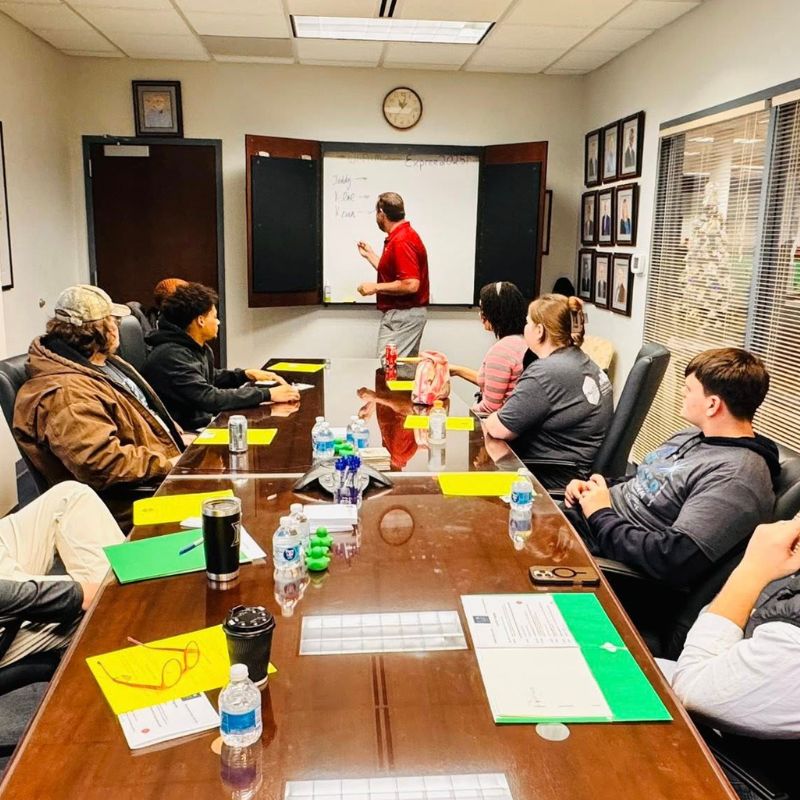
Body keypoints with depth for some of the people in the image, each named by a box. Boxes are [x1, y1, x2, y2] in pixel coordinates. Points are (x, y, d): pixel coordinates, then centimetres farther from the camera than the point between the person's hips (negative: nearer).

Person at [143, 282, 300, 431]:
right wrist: (268, 394, -27)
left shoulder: (197, 347, 8)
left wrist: (246, 374, 7)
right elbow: (210, 398, -29)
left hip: (206, 418, 9)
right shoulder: (171, 356, -23)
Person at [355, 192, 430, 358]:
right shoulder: (402, 235, 14)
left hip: (402, 316, -11)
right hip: (405, 314, 11)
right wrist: (369, 254, 28)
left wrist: (376, 287, -19)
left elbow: (411, 285, -27)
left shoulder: (401, 241, -20)